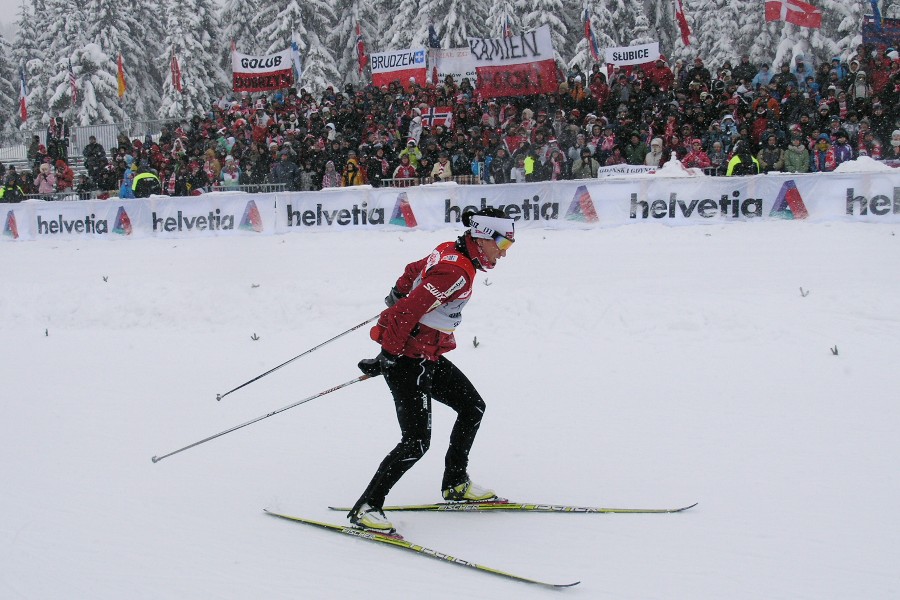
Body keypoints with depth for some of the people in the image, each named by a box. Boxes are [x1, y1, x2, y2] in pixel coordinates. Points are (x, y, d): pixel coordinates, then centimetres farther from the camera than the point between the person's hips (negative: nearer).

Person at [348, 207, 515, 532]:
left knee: (473, 407, 17)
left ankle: (455, 483, 30)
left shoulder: (450, 251, 6)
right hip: (408, 360, -10)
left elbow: (413, 270, 24)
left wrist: (397, 295, 43)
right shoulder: (457, 271, -23)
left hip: (430, 357, 10)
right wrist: (388, 357, -20)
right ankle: (366, 507, -3)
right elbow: (408, 311, -26)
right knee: (417, 440, -12)